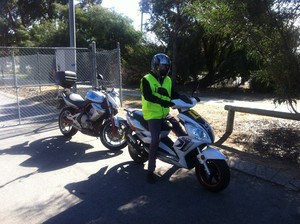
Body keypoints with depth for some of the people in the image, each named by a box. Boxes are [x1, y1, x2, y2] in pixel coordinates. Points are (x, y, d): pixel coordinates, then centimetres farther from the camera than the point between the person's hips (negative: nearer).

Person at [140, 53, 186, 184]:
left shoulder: (168, 80, 12)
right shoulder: (147, 79, -9)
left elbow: (174, 94, 8)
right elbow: (147, 96, -24)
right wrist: (162, 101, -39)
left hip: (165, 113, 6)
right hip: (152, 115, -6)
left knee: (182, 133, 1)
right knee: (155, 140, -19)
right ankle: (150, 170, -10)